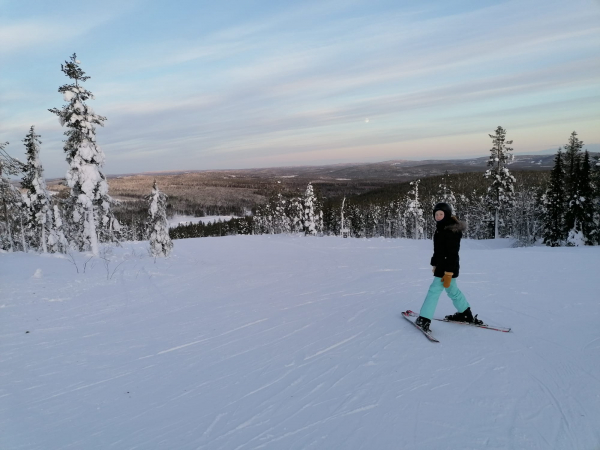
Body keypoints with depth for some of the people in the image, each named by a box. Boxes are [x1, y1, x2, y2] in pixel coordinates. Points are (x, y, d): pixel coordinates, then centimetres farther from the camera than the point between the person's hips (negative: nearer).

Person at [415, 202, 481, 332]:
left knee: (434, 290, -9)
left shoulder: (451, 230, -20)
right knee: (452, 290, 22)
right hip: (441, 266, 10)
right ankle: (466, 314, 37)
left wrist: (448, 273, -25)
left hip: (448, 267, -10)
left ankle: (424, 319, -6)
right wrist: (434, 264, 20)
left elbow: (452, 253, -23)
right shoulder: (441, 228, 10)